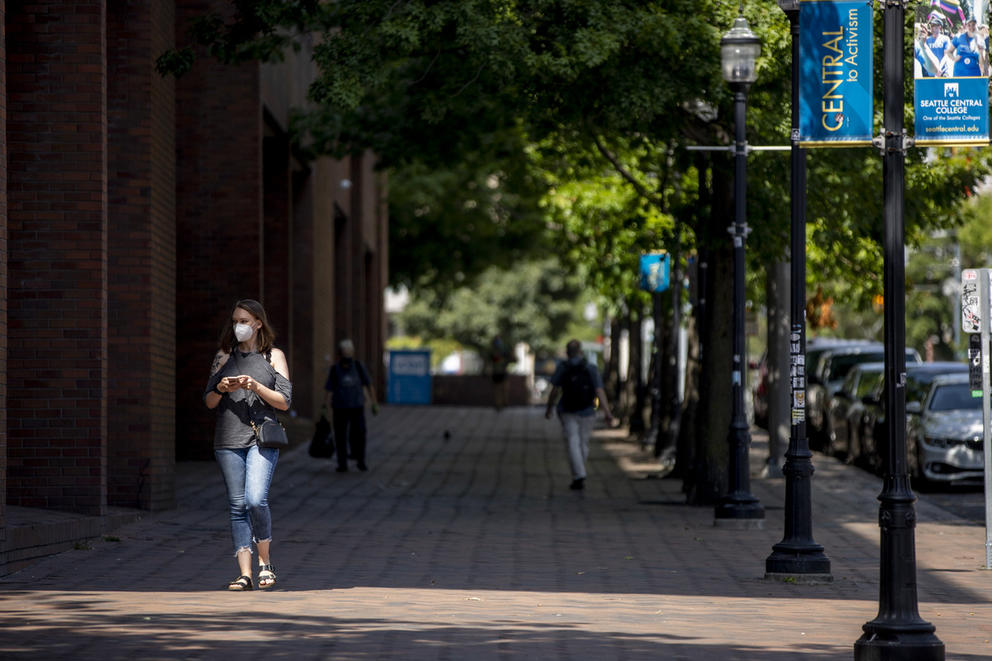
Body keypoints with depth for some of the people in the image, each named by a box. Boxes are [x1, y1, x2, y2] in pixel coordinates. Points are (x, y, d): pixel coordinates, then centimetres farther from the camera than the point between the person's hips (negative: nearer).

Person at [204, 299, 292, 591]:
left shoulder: (274, 356, 7)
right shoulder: (224, 356, 14)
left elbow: (284, 402, 2)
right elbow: (209, 401, 13)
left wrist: (256, 386, -12)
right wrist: (220, 389, -8)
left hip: (262, 438, -3)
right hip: (228, 440, 3)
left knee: (255, 500, -19)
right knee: (237, 506, 0)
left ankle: (265, 562, 0)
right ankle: (245, 574, 1)